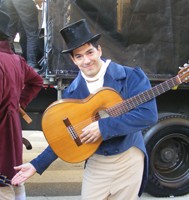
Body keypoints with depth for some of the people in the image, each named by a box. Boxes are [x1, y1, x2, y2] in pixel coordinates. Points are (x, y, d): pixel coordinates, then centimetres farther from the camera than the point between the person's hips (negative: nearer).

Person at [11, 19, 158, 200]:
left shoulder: (131, 77, -12)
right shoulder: (71, 93, -2)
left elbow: (149, 114, -23)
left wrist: (103, 126, -26)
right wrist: (37, 165, -2)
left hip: (128, 160, -2)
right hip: (96, 163, 2)